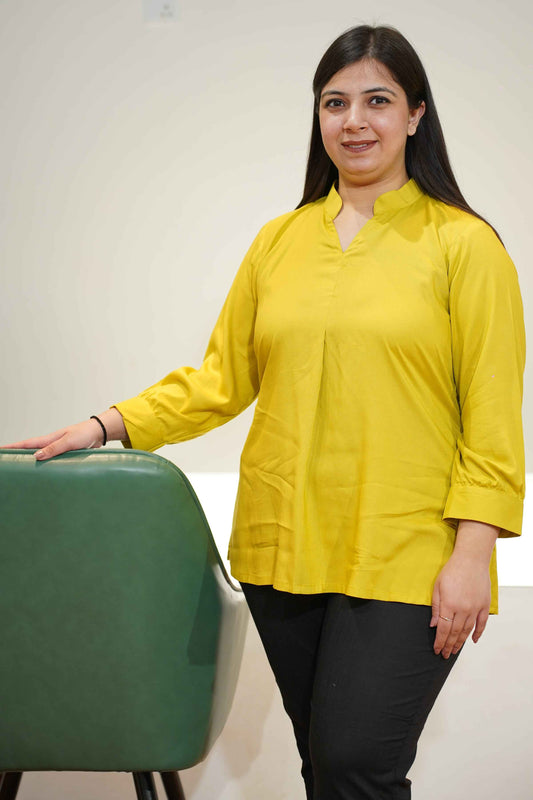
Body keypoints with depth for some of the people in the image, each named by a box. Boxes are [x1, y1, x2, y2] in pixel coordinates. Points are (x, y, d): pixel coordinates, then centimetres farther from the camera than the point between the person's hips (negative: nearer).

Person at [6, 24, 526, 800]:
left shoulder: (465, 244, -3)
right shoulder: (279, 240, 10)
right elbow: (221, 378, 13)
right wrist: (107, 426, 4)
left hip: (402, 558, -4)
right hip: (283, 547, 4)